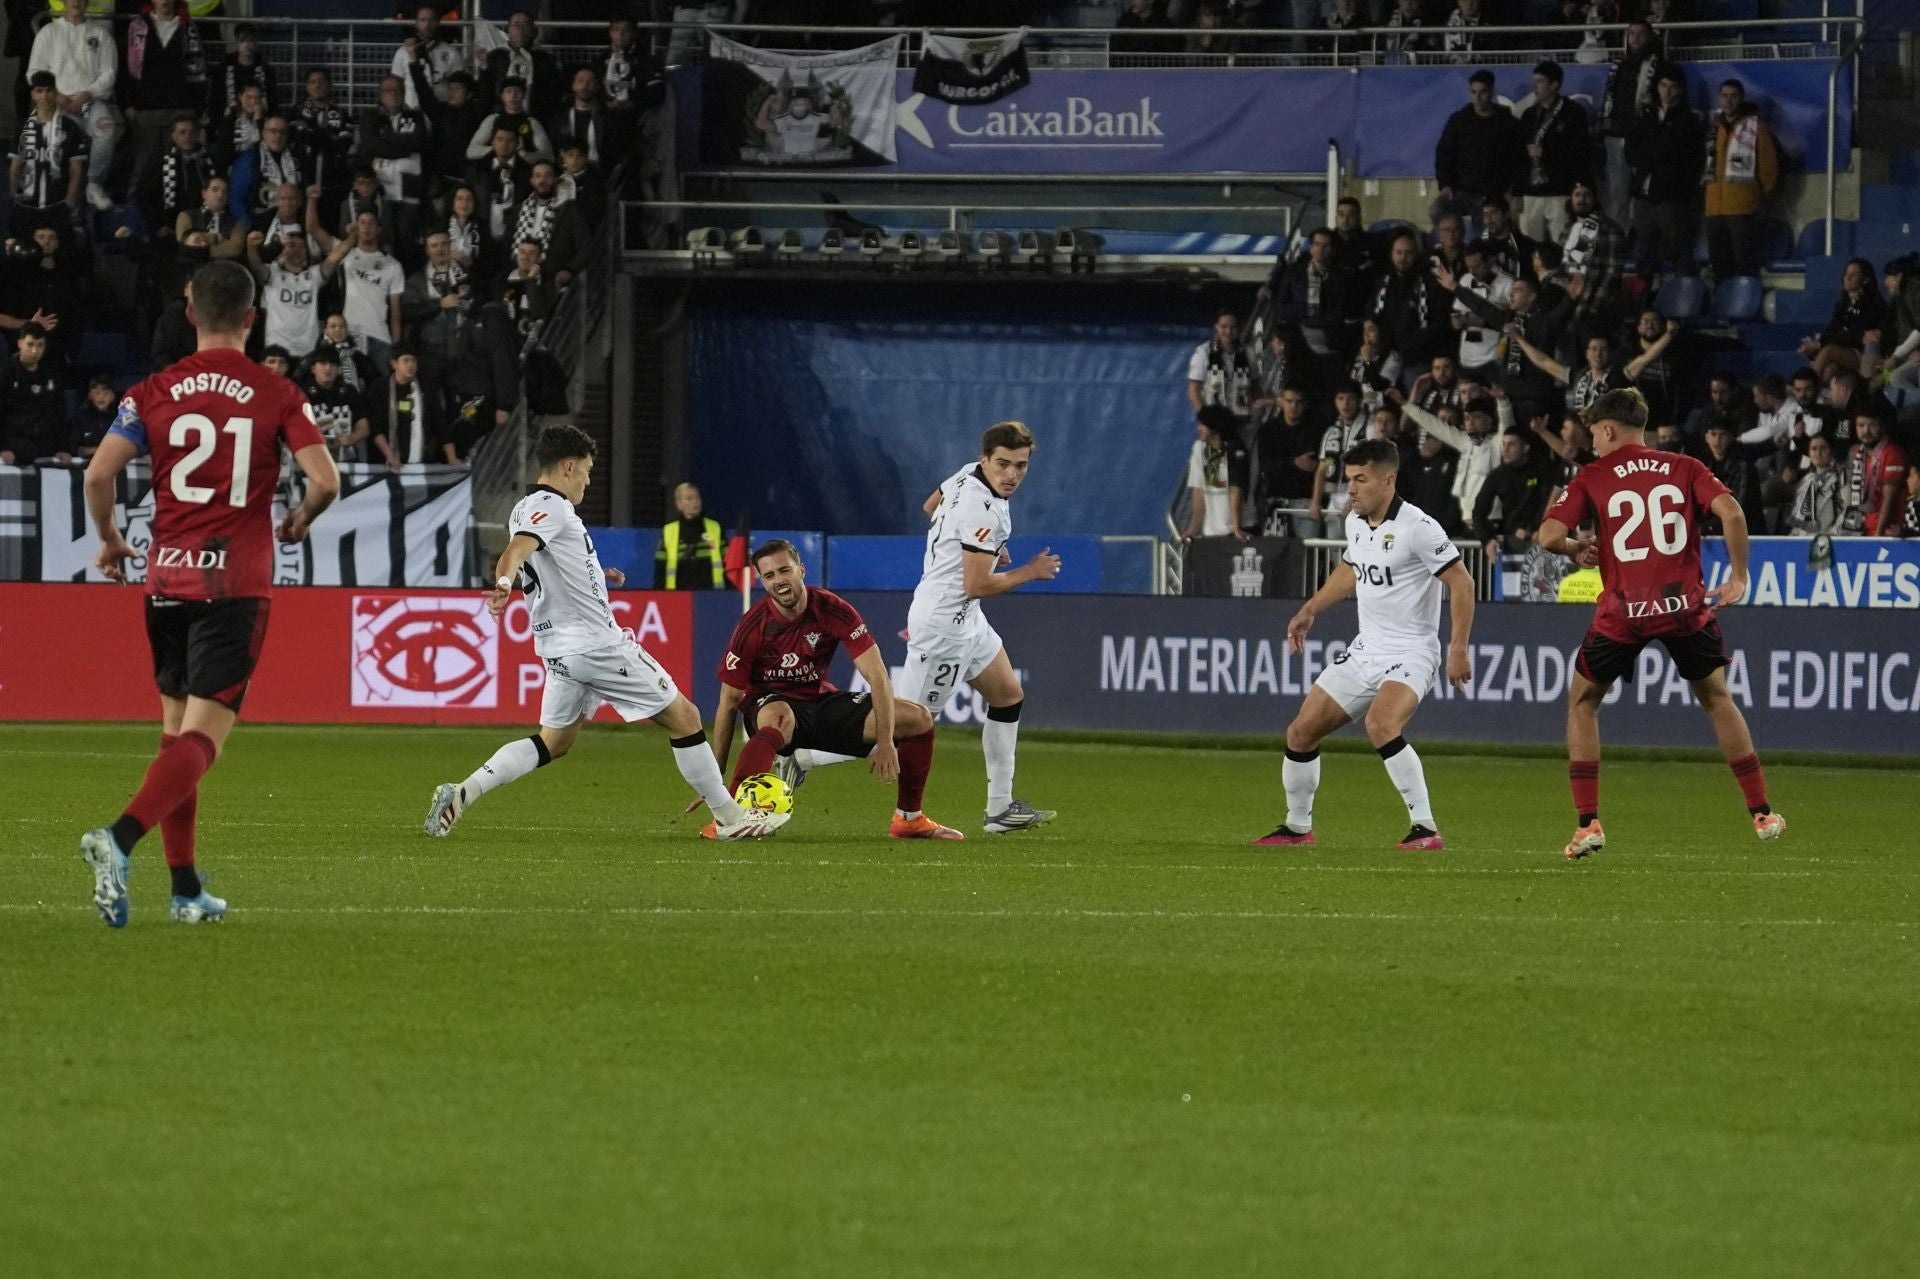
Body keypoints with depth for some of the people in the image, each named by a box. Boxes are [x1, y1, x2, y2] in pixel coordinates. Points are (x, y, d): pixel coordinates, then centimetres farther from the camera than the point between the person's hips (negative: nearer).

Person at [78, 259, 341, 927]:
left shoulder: (152, 392, 2)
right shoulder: (277, 395, -2)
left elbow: (99, 473, -7)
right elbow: (325, 480, -9)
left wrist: (110, 539, 11)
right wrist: (301, 518, 13)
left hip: (167, 579, 3)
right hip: (237, 583, -3)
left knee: (177, 731, 15)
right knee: (201, 738, -8)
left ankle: (186, 889, 15)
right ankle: (119, 839, -31)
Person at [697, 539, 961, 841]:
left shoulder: (833, 610, -14)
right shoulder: (754, 627, -19)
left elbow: (876, 676, -14)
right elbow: (729, 701, -14)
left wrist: (885, 743, -23)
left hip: (819, 701, 4)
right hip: (768, 703, -4)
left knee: (918, 718, -7)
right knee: (778, 719, -43)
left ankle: (909, 819, 9)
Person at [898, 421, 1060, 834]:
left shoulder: (967, 475, 3)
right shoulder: (983, 509, -25)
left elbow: (930, 506, 24)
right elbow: (977, 585, -24)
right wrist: (1030, 572, -9)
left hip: (965, 617, 11)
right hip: (945, 623, -11)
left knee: (1008, 695, 17)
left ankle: (1000, 807, 20)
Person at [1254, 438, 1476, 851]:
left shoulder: (1417, 527, -18)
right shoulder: (1355, 522, 6)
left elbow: (1461, 582, -15)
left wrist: (1459, 648, -19)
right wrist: (1310, 610, 27)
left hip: (1410, 653, -8)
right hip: (1365, 650, 8)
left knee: (1380, 724, -34)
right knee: (1301, 732, 6)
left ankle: (1425, 828, -27)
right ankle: (1297, 827, 25)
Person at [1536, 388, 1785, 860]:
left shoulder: (1592, 478, 4)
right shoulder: (1684, 469, 9)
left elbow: (1549, 536, -7)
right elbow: (1730, 512, -7)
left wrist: (1575, 549, 15)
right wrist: (1739, 577, 3)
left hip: (1622, 611, -2)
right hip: (1685, 604, 2)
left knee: (1582, 702, 19)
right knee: (1717, 698, 23)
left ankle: (1588, 823, 9)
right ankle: (1762, 813, 21)